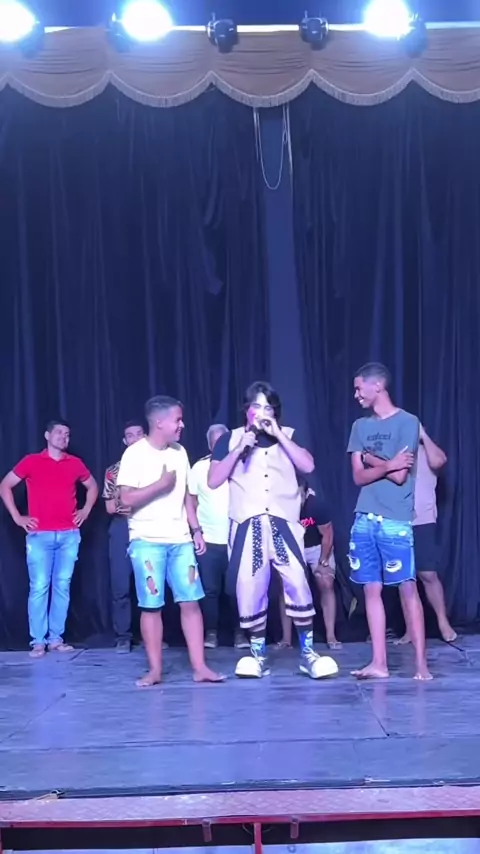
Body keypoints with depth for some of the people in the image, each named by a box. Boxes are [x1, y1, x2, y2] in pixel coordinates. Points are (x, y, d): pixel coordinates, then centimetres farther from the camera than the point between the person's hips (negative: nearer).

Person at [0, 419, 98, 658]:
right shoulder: (31, 462, 2)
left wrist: (86, 510, 11)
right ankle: (38, 641, 3)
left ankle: (56, 638, 12)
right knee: (39, 587, -4)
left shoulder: (75, 464, 9)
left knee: (62, 586, 4)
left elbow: (92, 487, 25)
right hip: (40, 535, -3)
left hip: (69, 535, 3)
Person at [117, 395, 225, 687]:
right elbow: (127, 499, -14)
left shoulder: (180, 452, 10)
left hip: (180, 540, 5)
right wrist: (161, 483, -15)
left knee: (191, 601, 1)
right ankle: (155, 669, 11)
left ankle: (200, 667, 6)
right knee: (152, 606, 0)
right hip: (147, 541, -5)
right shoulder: (135, 454, -8)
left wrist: (196, 529, 11)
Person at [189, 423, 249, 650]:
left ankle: (240, 633, 13)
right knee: (210, 589, 3)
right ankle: (211, 632, 14)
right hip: (208, 541, 1)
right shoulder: (199, 468, 4)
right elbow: (191, 502, 7)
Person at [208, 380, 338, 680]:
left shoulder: (288, 436, 11)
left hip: (283, 522, 0)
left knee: (298, 583, -10)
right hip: (247, 525, 1)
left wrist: (278, 435, -8)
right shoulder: (230, 439, 9)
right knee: (250, 589, 2)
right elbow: (213, 481, 1)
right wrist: (239, 449, -8)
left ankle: (308, 652, 3)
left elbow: (308, 466, -5)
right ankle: (258, 654, 17)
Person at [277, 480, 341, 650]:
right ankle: (286, 638, -1)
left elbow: (327, 535, -17)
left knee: (327, 585, -10)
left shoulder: (317, 505, -33)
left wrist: (323, 562, -12)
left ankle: (331, 636, -5)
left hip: (318, 547, -1)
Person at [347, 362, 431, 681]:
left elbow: (400, 476, -9)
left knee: (408, 587, -4)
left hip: (396, 521, -5)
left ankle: (421, 663, 2)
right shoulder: (360, 426, 13)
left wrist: (371, 459, 1)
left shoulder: (408, 422, -3)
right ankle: (379, 663, 10)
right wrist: (387, 464, -9)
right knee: (372, 589, 5)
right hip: (364, 519, 6)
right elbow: (359, 477, 6)